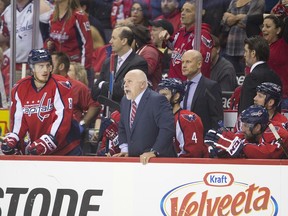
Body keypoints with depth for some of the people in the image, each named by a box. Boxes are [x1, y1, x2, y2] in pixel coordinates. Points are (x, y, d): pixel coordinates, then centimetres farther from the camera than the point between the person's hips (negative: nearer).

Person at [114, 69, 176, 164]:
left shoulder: (157, 100, -14)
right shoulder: (125, 101, 11)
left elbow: (168, 128, -23)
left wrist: (154, 151, -25)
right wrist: (124, 149, 8)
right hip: (133, 159, 6)